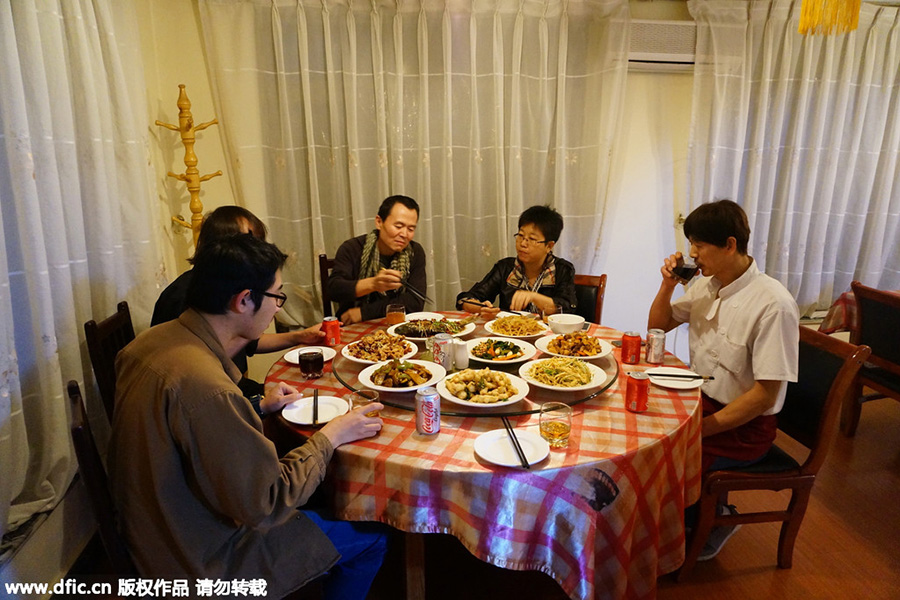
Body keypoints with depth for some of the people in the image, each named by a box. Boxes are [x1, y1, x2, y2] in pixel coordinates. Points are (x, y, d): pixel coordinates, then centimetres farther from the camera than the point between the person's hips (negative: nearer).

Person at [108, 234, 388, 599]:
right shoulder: (207, 387, -36)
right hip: (204, 563, -9)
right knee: (370, 538, 3)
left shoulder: (152, 340, -5)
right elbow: (264, 505, -26)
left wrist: (258, 408, 6)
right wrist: (329, 437, -15)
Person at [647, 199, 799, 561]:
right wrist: (667, 285, -3)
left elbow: (765, 395, -21)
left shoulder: (773, 304, -22)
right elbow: (657, 327, 15)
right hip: (700, 401, 8)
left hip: (745, 425, -7)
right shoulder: (706, 284, 1)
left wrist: (702, 428, -21)